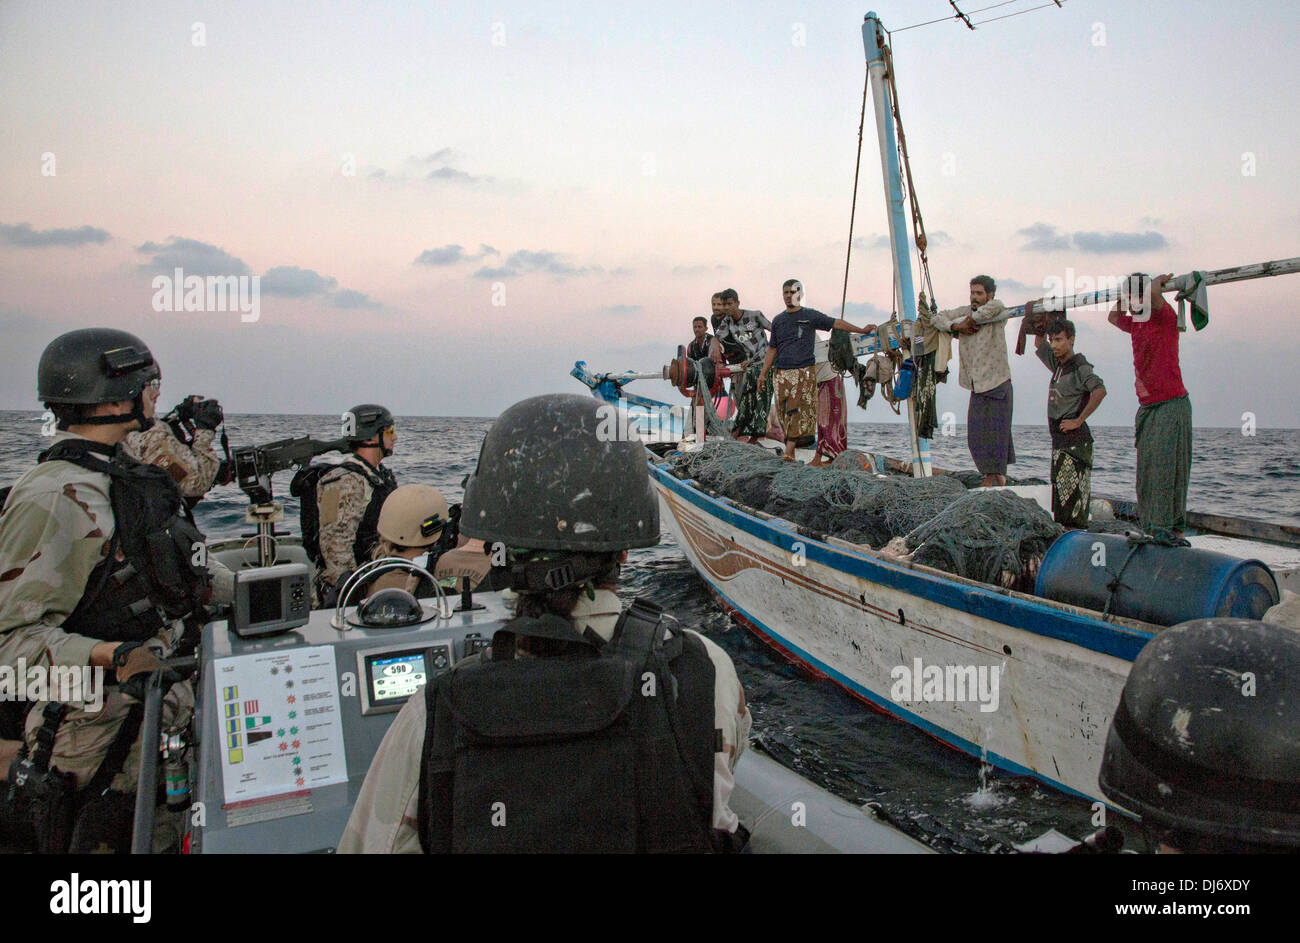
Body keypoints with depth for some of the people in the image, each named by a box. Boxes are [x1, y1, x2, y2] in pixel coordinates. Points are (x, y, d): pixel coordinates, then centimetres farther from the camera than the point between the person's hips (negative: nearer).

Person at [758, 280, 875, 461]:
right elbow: (772, 349, 20)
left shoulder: (810, 315, 6)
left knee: (799, 410, -12)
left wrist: (862, 330, 5)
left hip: (804, 371, -4)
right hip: (782, 373, 4)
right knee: (783, 411, -2)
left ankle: (789, 450, -14)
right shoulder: (778, 320, 16)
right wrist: (763, 373, 16)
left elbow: (836, 323, 8)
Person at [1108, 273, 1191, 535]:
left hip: (1171, 404, -8)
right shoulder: (1135, 323, 15)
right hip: (1147, 407, 8)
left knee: (1165, 468, -12)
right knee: (1146, 471, 7)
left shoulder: (1165, 317, -8)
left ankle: (1168, 527, -11)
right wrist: (1124, 296, 23)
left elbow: (1153, 292, -28)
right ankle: (1149, 527, 12)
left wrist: (1159, 280, -7)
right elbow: (1113, 317, 36)